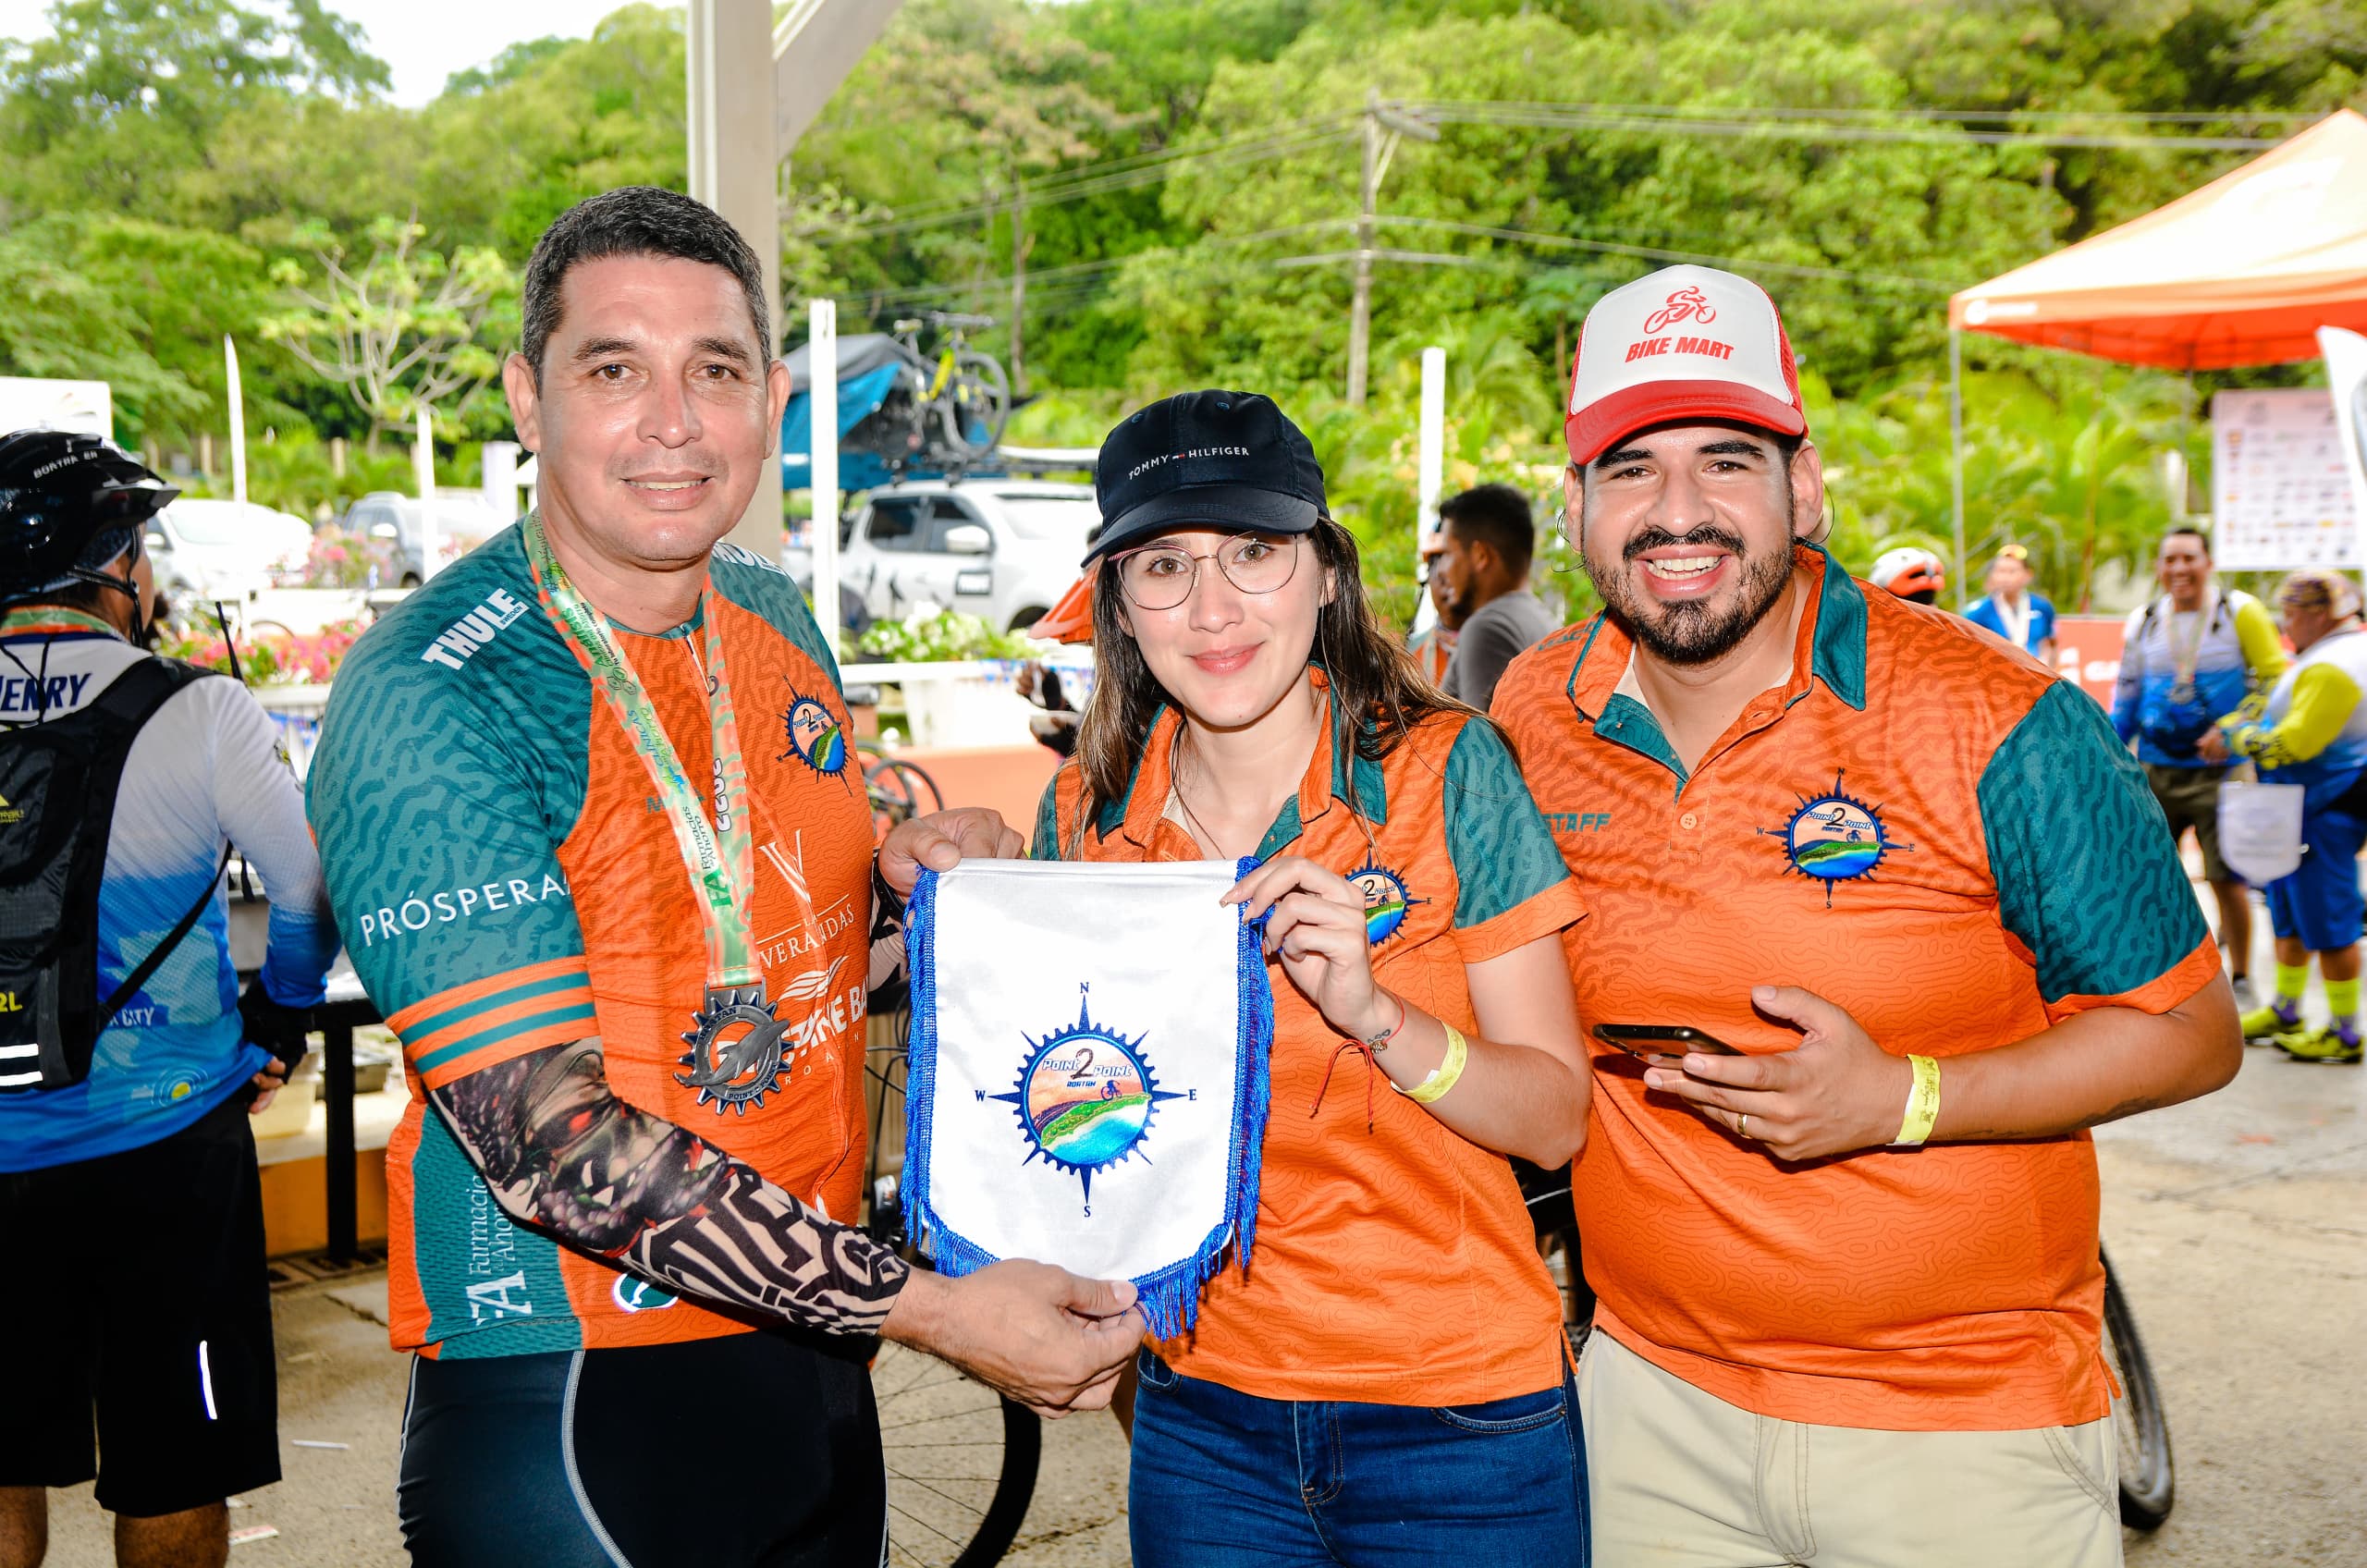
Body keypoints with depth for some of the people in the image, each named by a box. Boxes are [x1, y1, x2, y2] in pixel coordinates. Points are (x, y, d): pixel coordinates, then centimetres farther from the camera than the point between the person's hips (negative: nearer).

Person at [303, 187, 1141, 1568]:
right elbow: (547, 1140, -24)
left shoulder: (777, 620, 3)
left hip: (818, 1349, 7)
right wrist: (935, 1309, -26)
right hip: (570, 1411, -6)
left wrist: (909, 864, -4)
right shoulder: (429, 703, -19)